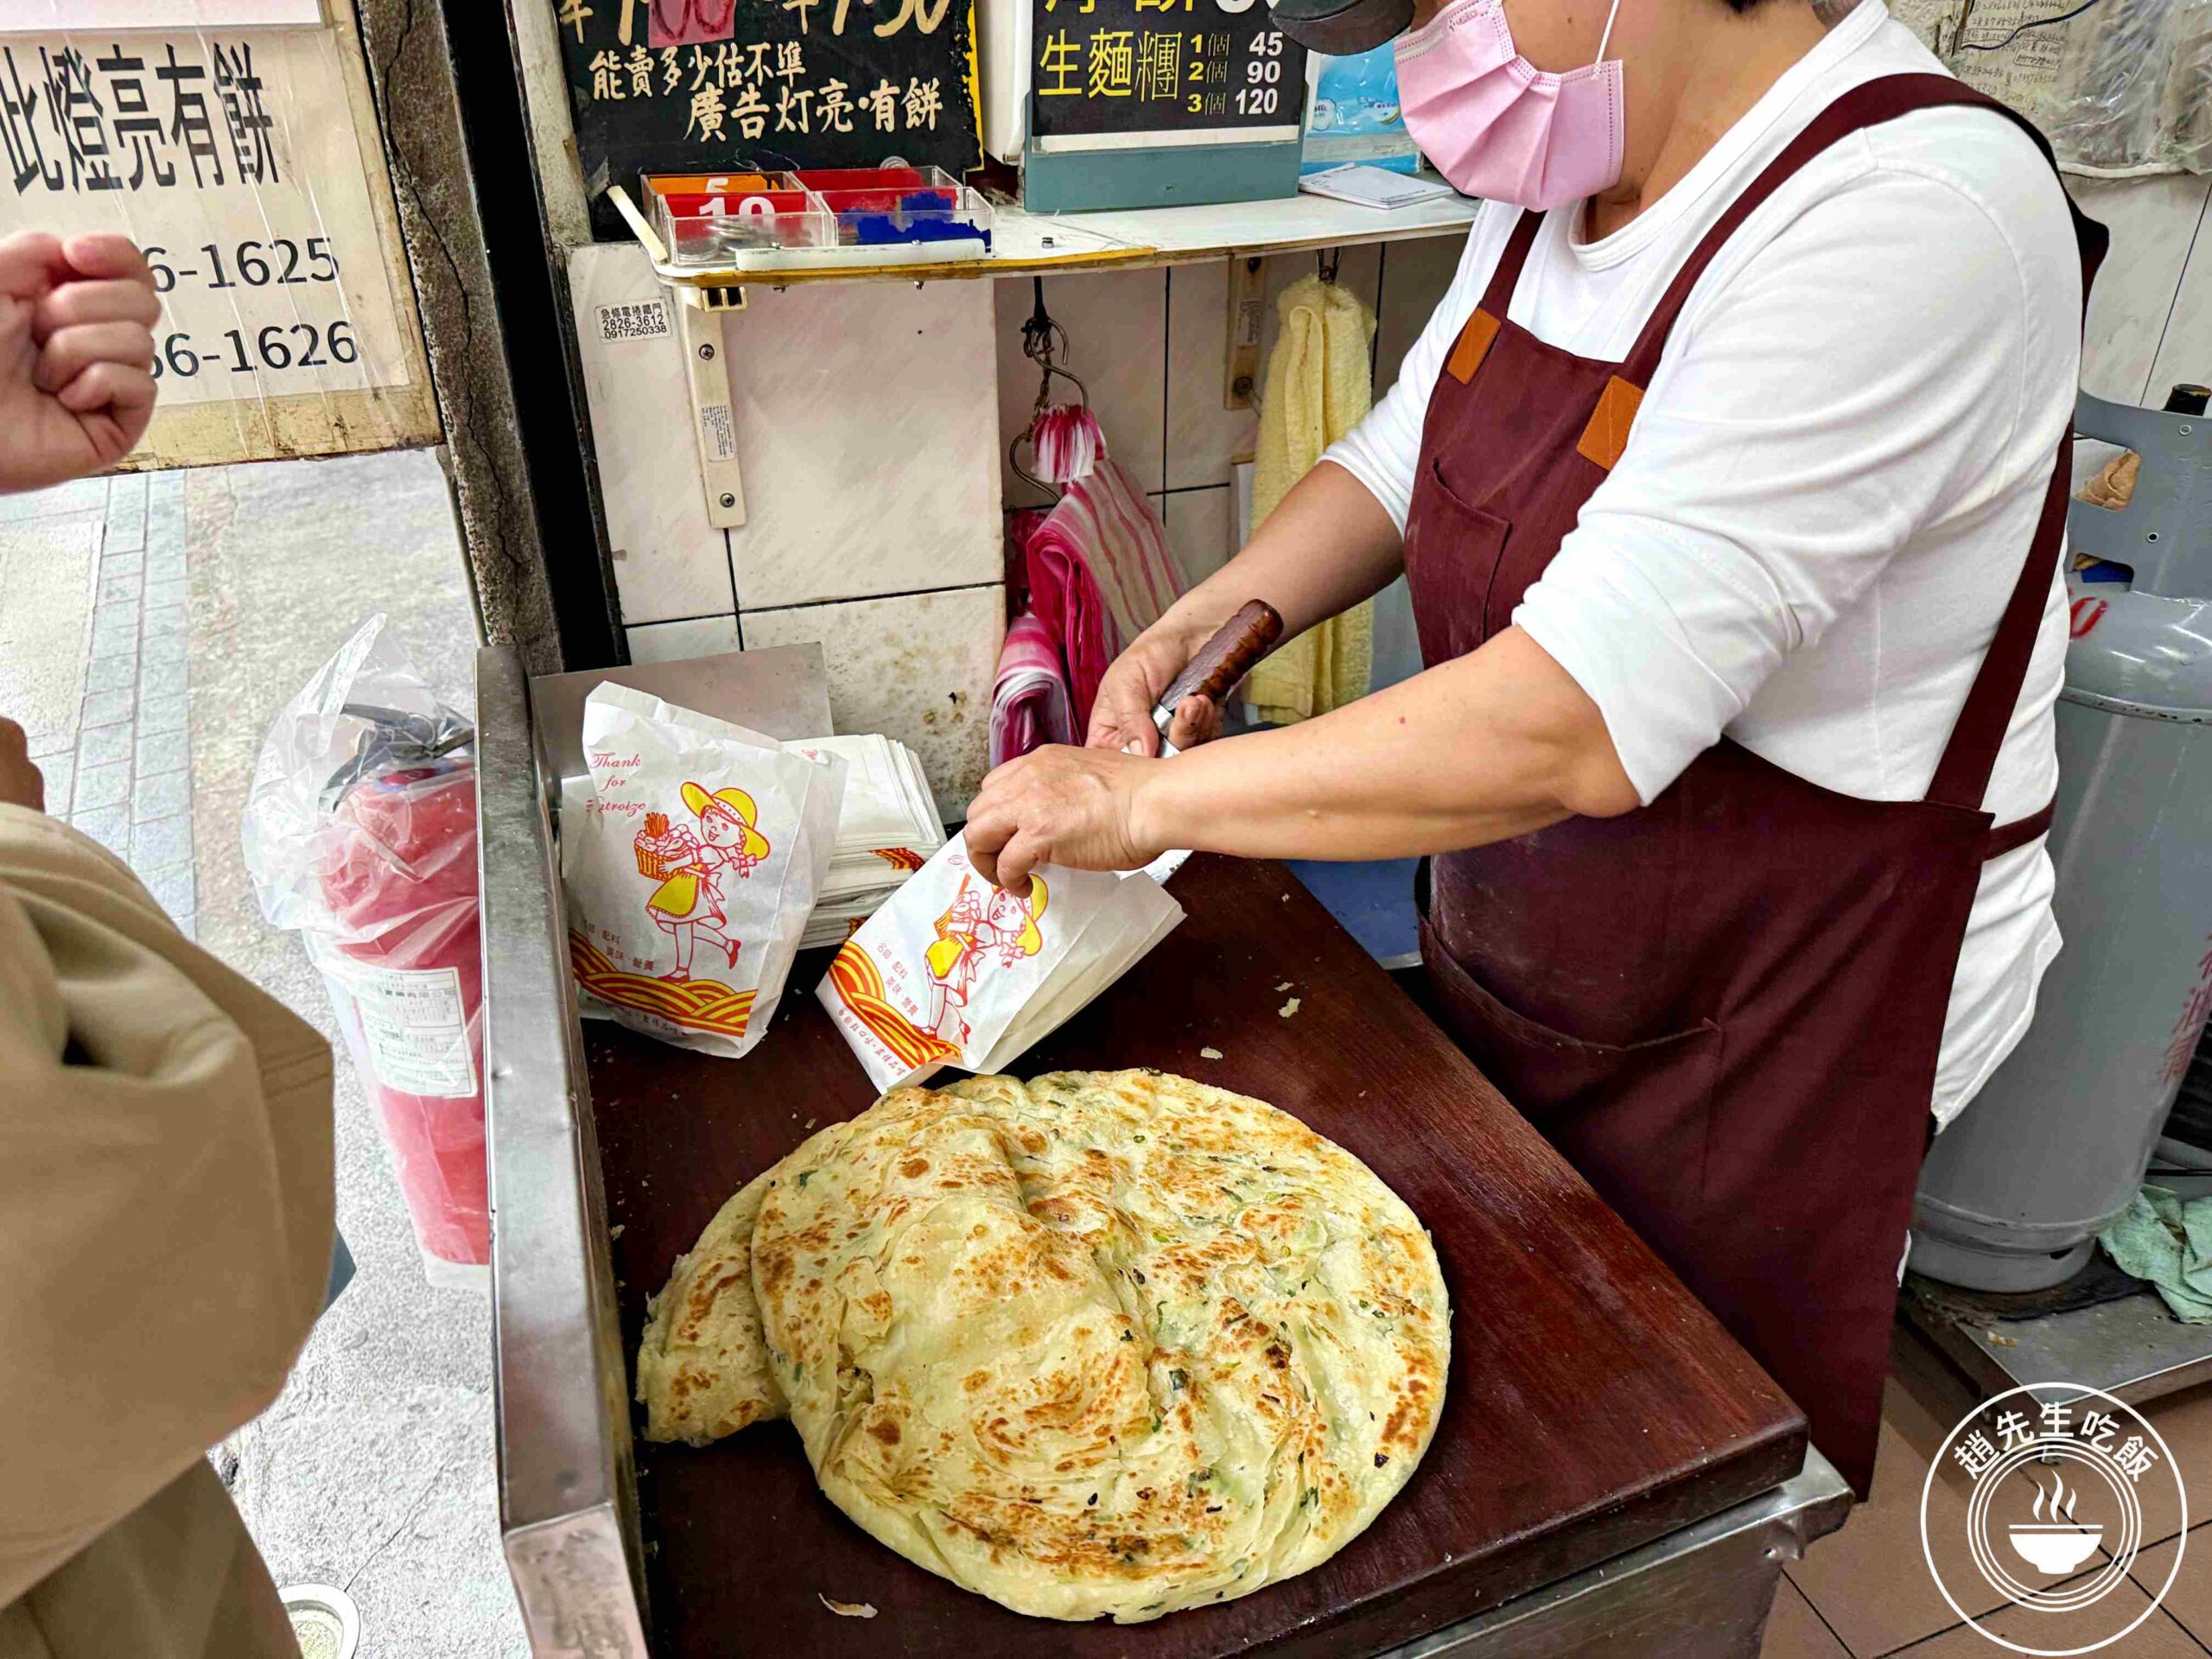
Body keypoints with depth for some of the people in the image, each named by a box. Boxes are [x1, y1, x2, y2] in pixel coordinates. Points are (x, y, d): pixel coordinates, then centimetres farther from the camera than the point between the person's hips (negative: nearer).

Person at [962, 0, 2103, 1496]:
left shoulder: (1910, 217, -29)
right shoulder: (1563, 182, -2)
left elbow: (1573, 728, -36)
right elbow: (1405, 456, 10)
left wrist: (1149, 799, -28)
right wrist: (1210, 623, -7)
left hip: (1774, 1015, -7)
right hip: (1510, 951, 8)